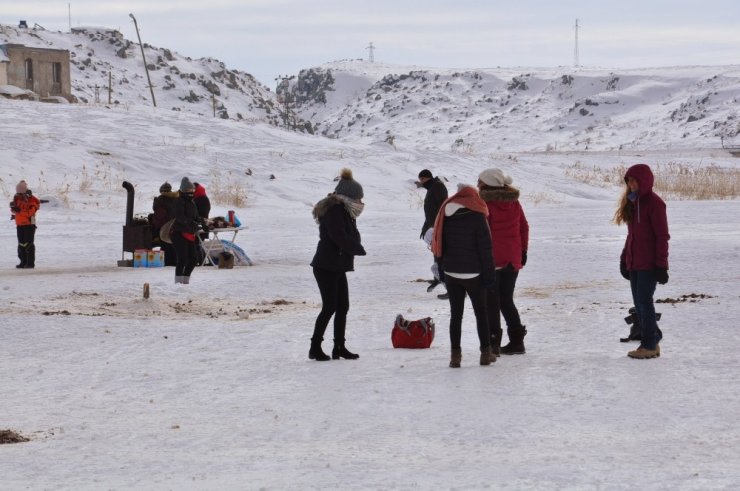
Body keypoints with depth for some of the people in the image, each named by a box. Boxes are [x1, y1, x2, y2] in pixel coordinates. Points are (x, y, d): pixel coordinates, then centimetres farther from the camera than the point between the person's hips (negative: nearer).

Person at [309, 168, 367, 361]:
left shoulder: (343, 211, 16)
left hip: (338, 267, 10)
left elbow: (351, 236, 12)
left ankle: (339, 347, 15)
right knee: (330, 307, -9)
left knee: (342, 306, 10)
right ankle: (315, 347, -2)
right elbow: (339, 237, -25)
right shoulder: (334, 210, -16)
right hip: (326, 266, -10)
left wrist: (355, 246, -10)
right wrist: (359, 249, -13)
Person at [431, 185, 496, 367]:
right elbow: (485, 247, -10)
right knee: (480, 313, 9)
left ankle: (455, 355, 2)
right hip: (473, 274, -3)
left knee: (455, 314, 6)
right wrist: (489, 273, -5)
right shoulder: (477, 217, -9)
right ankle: (486, 352, 10)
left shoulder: (445, 215, 5)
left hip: (451, 273, 3)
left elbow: (438, 244, 9)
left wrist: (442, 270, 14)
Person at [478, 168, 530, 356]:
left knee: (491, 302, 2)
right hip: (513, 259, 6)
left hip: (492, 259, -6)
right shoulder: (514, 203, 6)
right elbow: (524, 227, 10)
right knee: (507, 300, 15)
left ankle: (493, 342, -2)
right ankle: (516, 341, 12)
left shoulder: (485, 205, -12)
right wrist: (523, 251, 17)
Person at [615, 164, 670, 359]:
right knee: (639, 303, 9)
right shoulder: (633, 203, 14)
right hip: (634, 263, 8)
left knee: (644, 301, -8)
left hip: (649, 264, -8)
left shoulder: (654, 203, -11)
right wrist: (624, 259, 16)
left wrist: (661, 265, -17)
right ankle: (652, 342, 16)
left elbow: (662, 236, -14)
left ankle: (649, 345, -3)